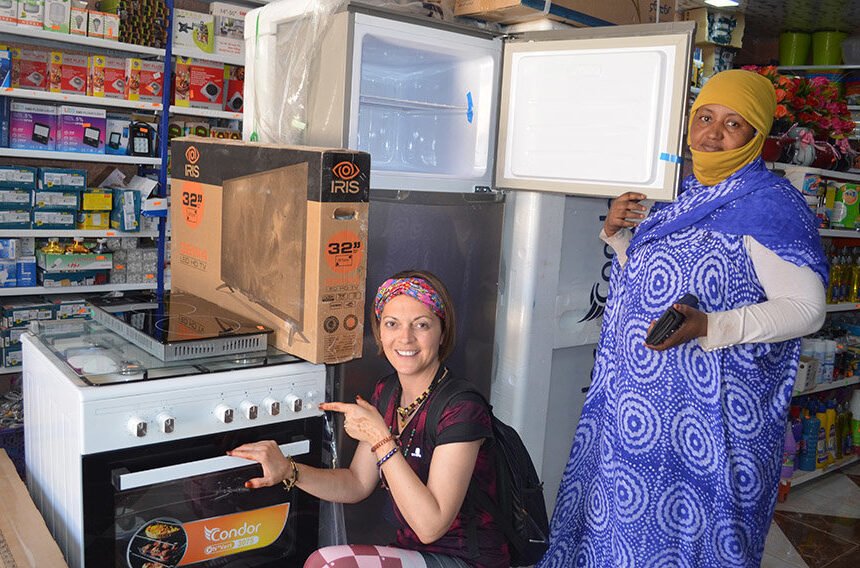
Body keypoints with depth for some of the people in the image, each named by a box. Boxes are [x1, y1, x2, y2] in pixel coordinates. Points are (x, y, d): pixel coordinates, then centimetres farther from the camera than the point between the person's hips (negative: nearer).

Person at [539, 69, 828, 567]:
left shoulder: (769, 205, -14)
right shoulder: (692, 198, 11)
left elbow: (806, 308, -19)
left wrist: (706, 328, -31)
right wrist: (618, 235, 4)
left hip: (709, 408, -8)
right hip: (643, 395, 8)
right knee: (618, 515, 18)